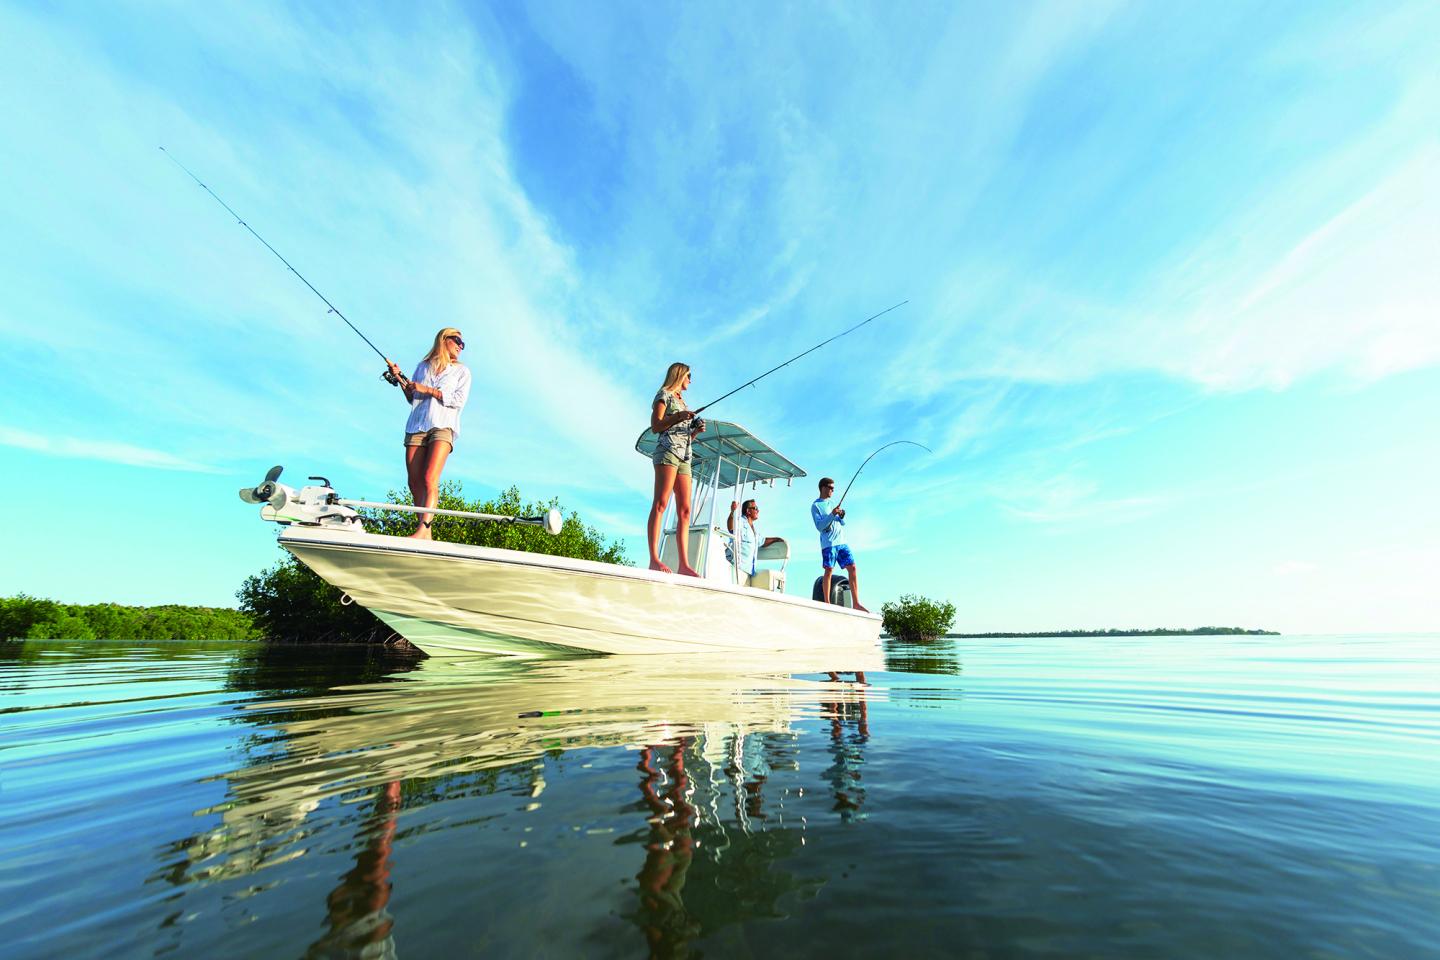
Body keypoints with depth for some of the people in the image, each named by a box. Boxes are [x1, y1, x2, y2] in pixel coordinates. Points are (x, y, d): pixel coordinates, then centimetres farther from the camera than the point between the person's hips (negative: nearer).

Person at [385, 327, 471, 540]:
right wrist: (400, 378, 12)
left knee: (430, 480, -19)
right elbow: (412, 398, 24)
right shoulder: (423, 367, 24)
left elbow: (459, 400, 1)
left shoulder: (462, 371, 16)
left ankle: (423, 530, -26)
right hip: (417, 426, 4)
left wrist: (428, 390, -3)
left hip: (443, 426, -3)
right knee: (414, 483, -5)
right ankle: (425, 533, -2)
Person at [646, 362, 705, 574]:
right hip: (667, 450, -8)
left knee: (685, 510, -5)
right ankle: (654, 559, -26)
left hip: (684, 456, 8)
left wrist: (696, 430, 10)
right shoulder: (664, 394, 10)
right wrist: (678, 416, -13)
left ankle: (684, 564, -10)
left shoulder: (682, 402, 31)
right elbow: (655, 426, -3)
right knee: (661, 503, -18)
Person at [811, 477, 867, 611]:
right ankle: (827, 603, 2)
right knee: (829, 571, -6)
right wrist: (832, 514, -17)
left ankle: (856, 603, -2)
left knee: (852, 568, -3)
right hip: (828, 543, -6)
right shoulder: (815, 506, 1)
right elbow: (819, 526, -9)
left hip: (842, 541, 6)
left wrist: (842, 517, -1)